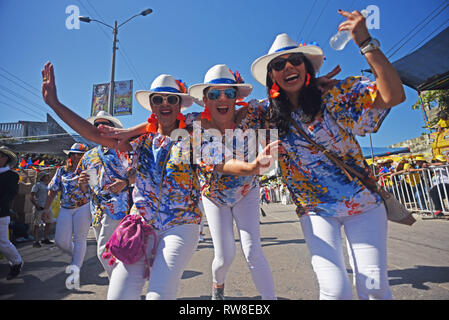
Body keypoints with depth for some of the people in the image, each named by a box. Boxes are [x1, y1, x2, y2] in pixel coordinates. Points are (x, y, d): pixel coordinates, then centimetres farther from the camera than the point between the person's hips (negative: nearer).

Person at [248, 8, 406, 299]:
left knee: (374, 286, 1)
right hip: (316, 210, 0)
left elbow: (393, 95, -19)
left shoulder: (336, 95, -8)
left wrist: (366, 43, -23)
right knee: (335, 289, -8)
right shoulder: (268, 117, -4)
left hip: (363, 202, 0)